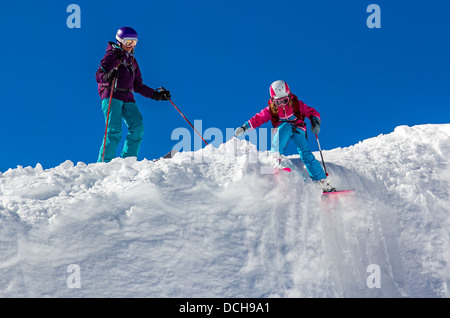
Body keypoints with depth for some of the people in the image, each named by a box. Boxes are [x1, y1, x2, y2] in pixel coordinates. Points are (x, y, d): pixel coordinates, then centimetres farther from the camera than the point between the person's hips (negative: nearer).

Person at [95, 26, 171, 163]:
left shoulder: (132, 61, 25)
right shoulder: (112, 55, 5)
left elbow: (138, 86, 27)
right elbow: (99, 75, -7)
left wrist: (156, 94, 18)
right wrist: (108, 76, -30)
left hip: (127, 99, 6)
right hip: (112, 97, -6)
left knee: (138, 127, -14)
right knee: (114, 131, -19)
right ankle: (104, 163, -17)